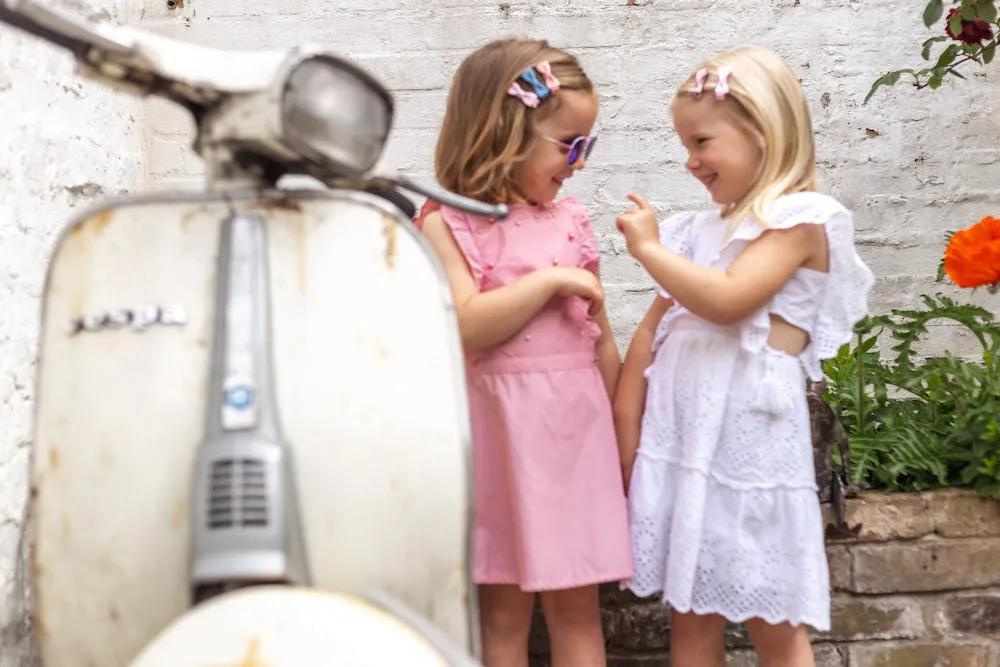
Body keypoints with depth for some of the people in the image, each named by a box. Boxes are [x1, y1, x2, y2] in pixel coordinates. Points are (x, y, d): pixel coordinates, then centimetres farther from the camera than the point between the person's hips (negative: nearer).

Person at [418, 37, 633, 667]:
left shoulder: (571, 219, 8)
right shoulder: (448, 223, -5)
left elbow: (601, 338, 12)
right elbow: (464, 327, -19)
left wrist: (618, 434, 11)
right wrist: (550, 280, -15)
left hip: (577, 425, 3)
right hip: (502, 426, -3)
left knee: (577, 605, 8)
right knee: (504, 608, 7)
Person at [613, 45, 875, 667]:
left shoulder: (800, 218, -6)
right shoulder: (702, 229, 15)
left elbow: (727, 300, -20)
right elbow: (653, 329, 14)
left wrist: (649, 247, -8)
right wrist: (625, 431, 8)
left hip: (747, 430, -6)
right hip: (679, 429, 7)